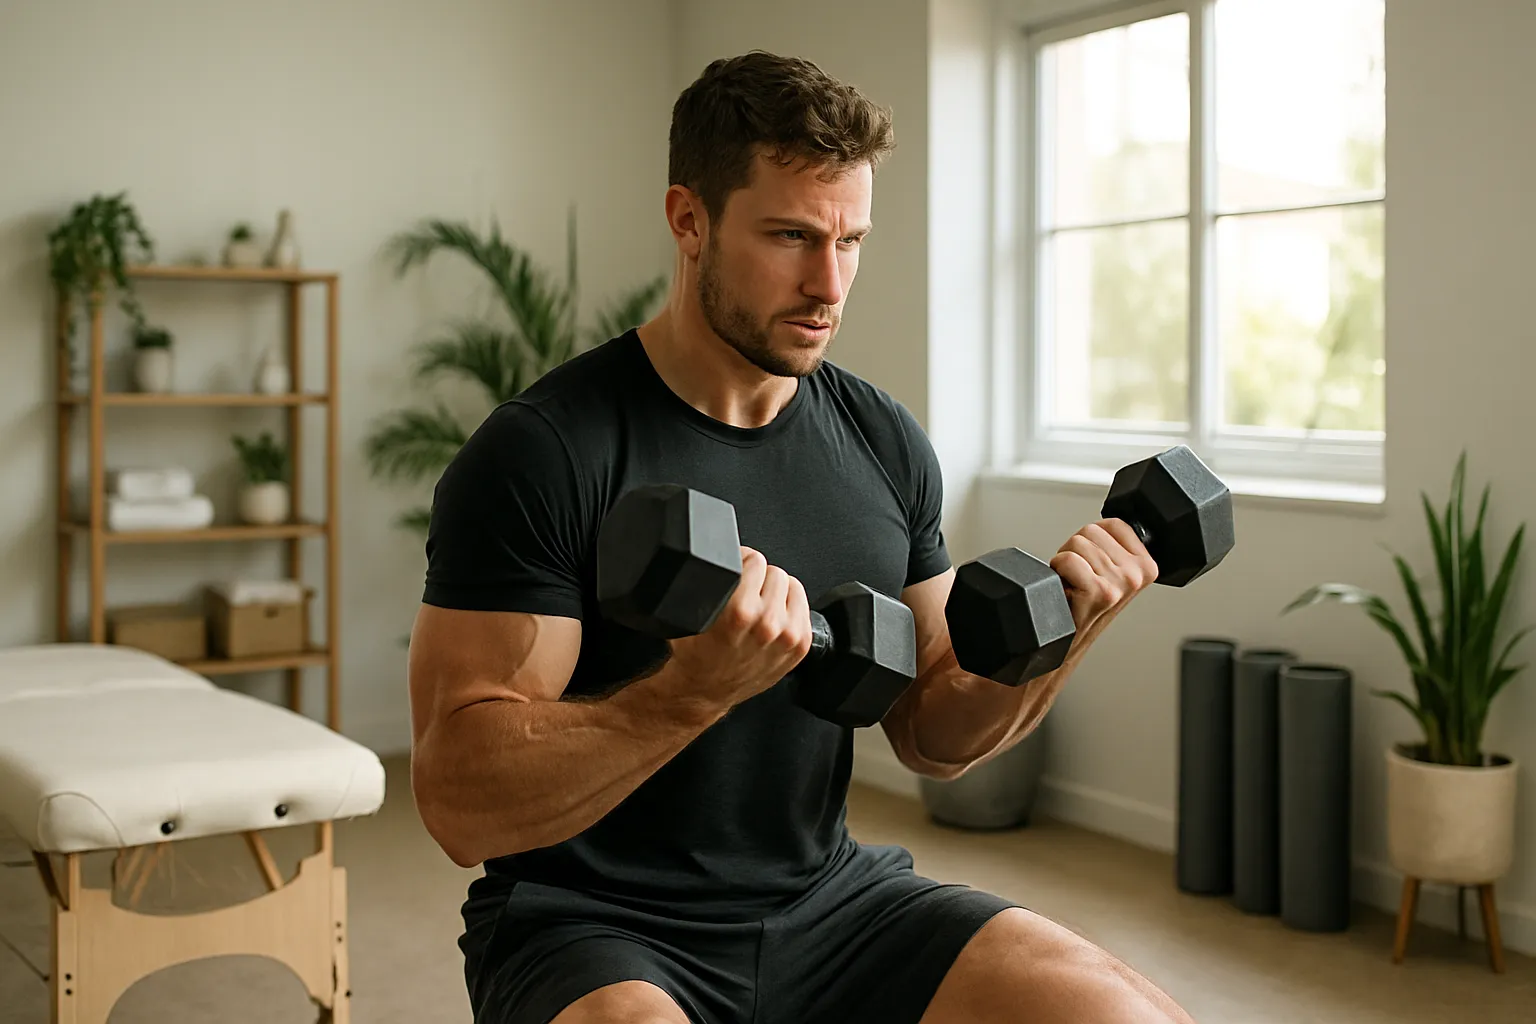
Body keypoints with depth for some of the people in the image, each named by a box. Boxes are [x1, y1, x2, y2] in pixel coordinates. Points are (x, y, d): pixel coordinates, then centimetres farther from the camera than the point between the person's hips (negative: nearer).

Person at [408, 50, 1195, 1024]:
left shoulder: (881, 440, 3)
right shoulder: (542, 453, -14)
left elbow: (932, 735, 11)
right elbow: (461, 803, -18)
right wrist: (697, 688, -32)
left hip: (826, 898, 5)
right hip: (594, 933, -4)